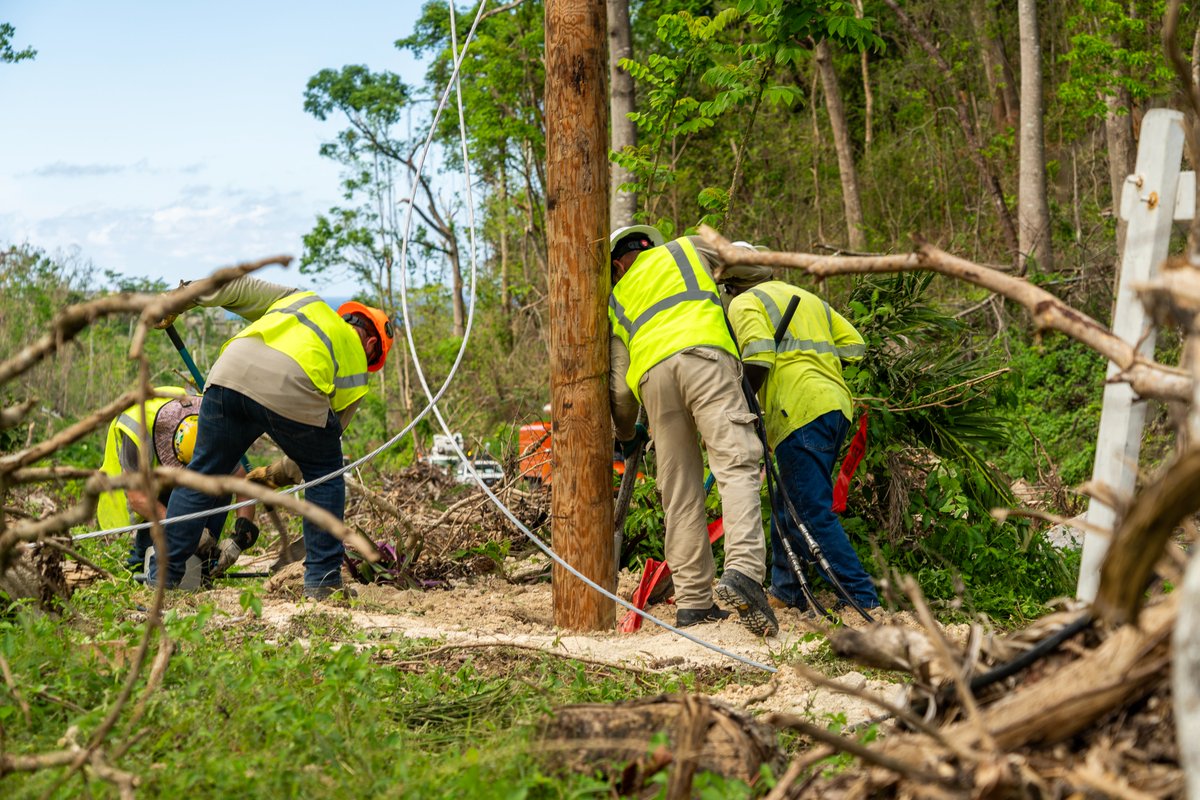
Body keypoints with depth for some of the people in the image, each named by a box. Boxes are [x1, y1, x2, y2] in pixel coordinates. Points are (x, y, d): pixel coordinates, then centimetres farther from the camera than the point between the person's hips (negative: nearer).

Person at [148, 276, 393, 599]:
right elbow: (323, 440, 32)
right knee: (324, 477, 22)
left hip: (231, 370, 3)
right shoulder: (356, 368, 30)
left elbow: (236, 285, 29)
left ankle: (162, 576, 22)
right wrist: (277, 474, 45)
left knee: (203, 474, 18)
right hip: (290, 392, -3)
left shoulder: (302, 300, 38)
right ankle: (322, 579, 21)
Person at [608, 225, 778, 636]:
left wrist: (626, 433, 40)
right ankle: (744, 570, -34)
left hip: (652, 374, 3)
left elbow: (620, 387, 25)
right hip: (703, 356, -3)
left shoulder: (616, 301, 32)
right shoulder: (686, 248, 30)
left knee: (680, 493, 6)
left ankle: (692, 601, 4)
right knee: (737, 466, -14)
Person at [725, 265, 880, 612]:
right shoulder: (808, 298, 27)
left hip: (801, 413, -9)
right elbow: (853, 345, 19)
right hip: (836, 405, 9)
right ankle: (785, 592, 28)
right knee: (788, 505, 20)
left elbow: (758, 358, -14)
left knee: (815, 514, -9)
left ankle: (864, 601, -13)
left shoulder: (745, 304, 4)